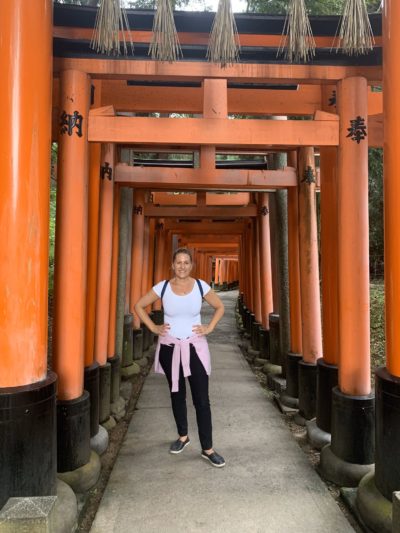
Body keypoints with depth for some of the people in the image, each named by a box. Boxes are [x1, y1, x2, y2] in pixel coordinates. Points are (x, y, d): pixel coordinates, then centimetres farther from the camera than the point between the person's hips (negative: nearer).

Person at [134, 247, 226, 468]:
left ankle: (207, 449, 11)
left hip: (195, 347, -1)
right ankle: (183, 437, 37)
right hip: (170, 348, 1)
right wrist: (153, 327, -2)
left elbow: (220, 307, 9)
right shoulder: (162, 287, -6)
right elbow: (139, 305, 5)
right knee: (177, 395, 16)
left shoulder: (201, 286, -6)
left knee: (201, 399, -1)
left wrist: (209, 327, -2)